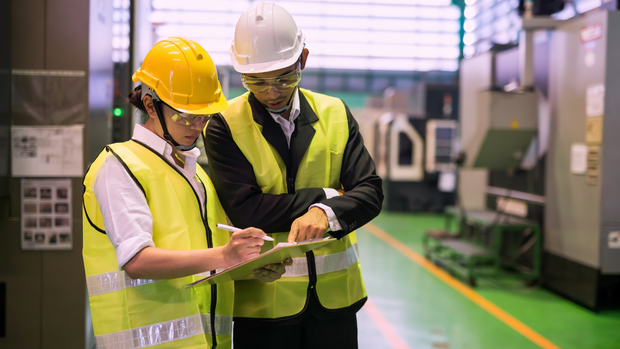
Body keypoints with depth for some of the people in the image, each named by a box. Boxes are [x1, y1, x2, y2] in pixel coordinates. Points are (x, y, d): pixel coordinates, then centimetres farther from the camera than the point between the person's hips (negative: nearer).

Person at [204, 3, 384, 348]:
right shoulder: (225, 126, -4)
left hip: (334, 294, 3)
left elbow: (370, 192, -4)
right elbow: (244, 209, -15)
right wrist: (325, 197, -10)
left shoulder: (335, 114, 5)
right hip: (264, 298, -2)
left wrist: (326, 214, -24)